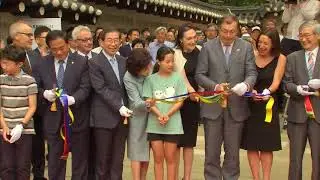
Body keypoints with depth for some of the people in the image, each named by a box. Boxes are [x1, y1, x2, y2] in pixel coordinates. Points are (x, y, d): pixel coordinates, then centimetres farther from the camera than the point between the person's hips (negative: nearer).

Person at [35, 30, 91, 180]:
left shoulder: (81, 62, -4)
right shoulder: (43, 63, 4)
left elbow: (85, 88, -10)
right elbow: (36, 87, 8)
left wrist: (73, 99, -28)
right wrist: (45, 93, -14)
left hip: (77, 117, -2)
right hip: (53, 118, 2)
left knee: (80, 159, 10)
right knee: (55, 160, 11)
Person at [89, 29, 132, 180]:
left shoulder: (123, 61, 11)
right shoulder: (94, 63, -8)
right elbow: (101, 89, -14)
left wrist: (125, 108, 3)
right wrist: (119, 107, -20)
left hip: (122, 116, 5)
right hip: (104, 117, -5)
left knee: (118, 159, 9)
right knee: (103, 158, 5)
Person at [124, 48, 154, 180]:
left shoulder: (151, 71, -12)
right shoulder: (128, 78, -21)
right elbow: (136, 103, -24)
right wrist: (146, 104, -44)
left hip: (151, 115, 4)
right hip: (138, 117, -4)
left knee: (146, 151, 11)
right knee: (137, 151, 0)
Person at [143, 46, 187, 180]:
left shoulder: (177, 78, 0)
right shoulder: (151, 79, 3)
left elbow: (180, 101, -2)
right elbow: (148, 101, -1)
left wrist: (167, 115, -16)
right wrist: (159, 115, -18)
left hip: (173, 124, -1)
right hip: (154, 124, 1)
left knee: (170, 159, 5)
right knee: (158, 159, 6)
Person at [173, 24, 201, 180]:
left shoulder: (200, 51, 2)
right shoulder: (176, 54, -10)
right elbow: (181, 76, -18)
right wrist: (191, 91, -32)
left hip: (195, 100, 4)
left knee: (189, 140, 9)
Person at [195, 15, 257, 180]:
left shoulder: (246, 47, 3)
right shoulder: (208, 47, 1)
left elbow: (252, 73, 0)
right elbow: (200, 75, 0)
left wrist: (246, 84, -22)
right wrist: (215, 86, -16)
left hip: (236, 106, 1)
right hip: (213, 106, -1)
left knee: (233, 151, 9)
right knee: (212, 151, 6)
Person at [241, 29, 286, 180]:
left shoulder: (280, 58, -2)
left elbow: (276, 81, -10)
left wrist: (268, 92, -32)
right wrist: (251, 91, -26)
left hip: (269, 105, -1)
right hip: (250, 105, 1)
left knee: (267, 145, 6)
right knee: (252, 145, 1)